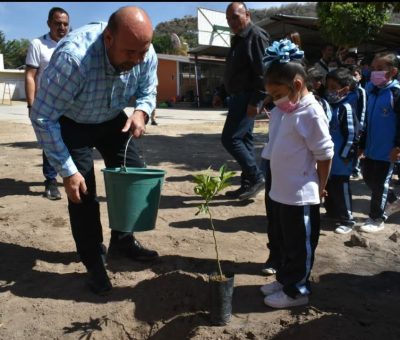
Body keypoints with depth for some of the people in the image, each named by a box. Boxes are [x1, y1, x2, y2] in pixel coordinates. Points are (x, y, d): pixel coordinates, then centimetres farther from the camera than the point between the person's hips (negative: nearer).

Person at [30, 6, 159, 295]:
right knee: (81, 189, -11)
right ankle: (94, 264, 7)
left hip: (111, 119, 5)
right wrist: (67, 172, -32)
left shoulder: (146, 55, -23)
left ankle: (123, 242, 21)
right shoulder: (73, 56, -40)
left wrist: (141, 113, -28)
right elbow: (43, 117, -34)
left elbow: (148, 91, -4)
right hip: (69, 122, -5)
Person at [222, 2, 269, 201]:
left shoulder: (256, 36, -12)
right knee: (244, 140, 10)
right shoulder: (238, 39, 18)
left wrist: (255, 101, -23)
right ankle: (248, 183, 17)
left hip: (248, 97, -10)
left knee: (230, 139, -13)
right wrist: (227, 96, 18)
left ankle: (256, 178, -3)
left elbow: (263, 72, -20)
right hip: (238, 97, 10)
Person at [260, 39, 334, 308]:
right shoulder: (290, 109, 9)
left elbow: (325, 154, -16)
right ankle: (285, 279, 38)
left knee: (300, 245, 7)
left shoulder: (311, 112, -19)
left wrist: (320, 187, -8)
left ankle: (296, 290, 22)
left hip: (300, 195, -9)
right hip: (281, 191, 9)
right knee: (285, 241, 22)